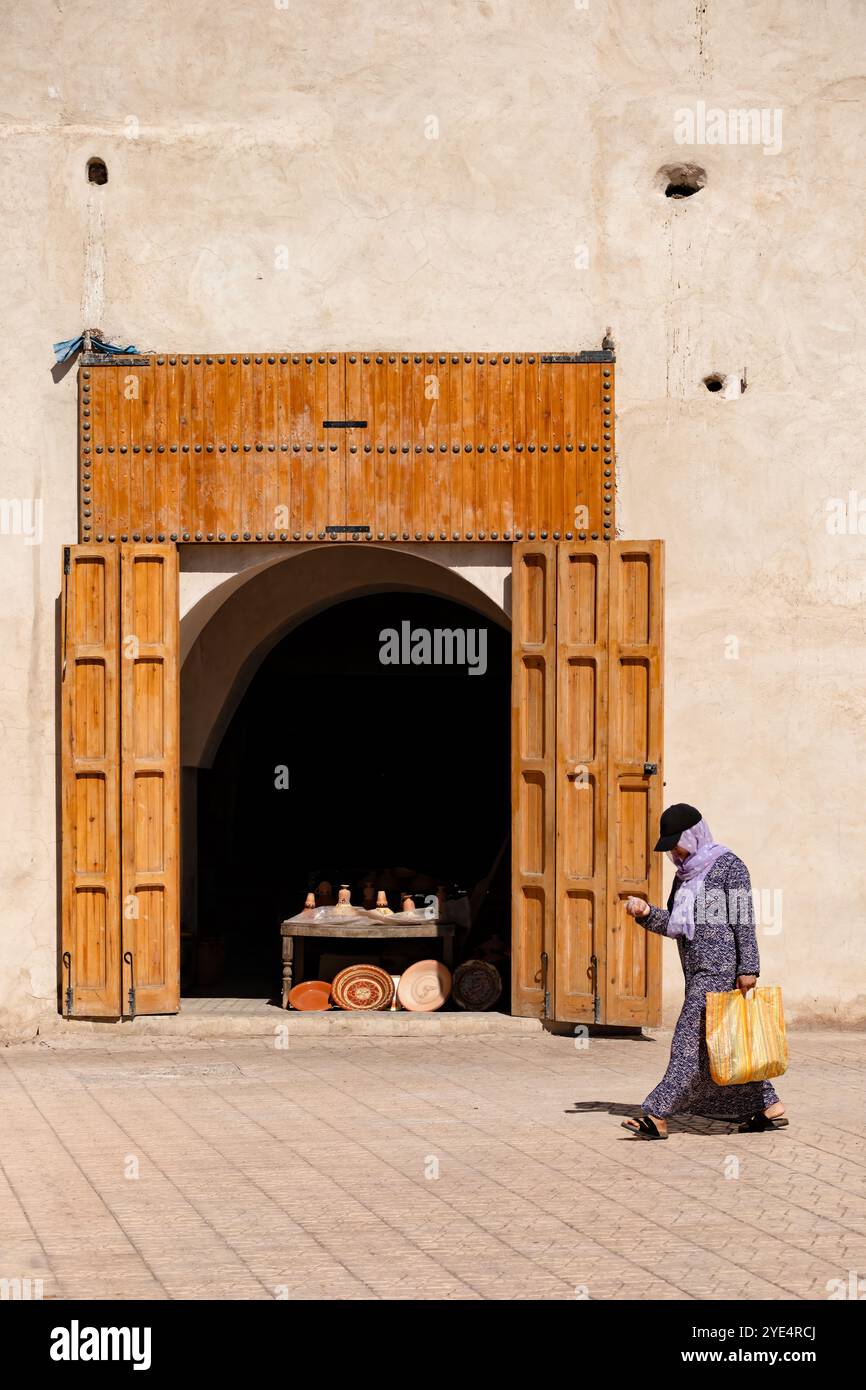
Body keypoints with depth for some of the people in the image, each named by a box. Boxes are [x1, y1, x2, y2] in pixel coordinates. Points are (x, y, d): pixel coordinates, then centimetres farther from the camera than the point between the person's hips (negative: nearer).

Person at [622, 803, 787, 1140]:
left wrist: (748, 968, -17)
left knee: (690, 1039, -12)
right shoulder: (685, 873, 17)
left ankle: (657, 1115, -17)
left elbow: (744, 920, -12)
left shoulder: (728, 866, -7)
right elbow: (674, 924, 16)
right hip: (698, 971, 9)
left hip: (721, 967, -9)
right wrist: (646, 913, -2)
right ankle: (771, 1107, 20)